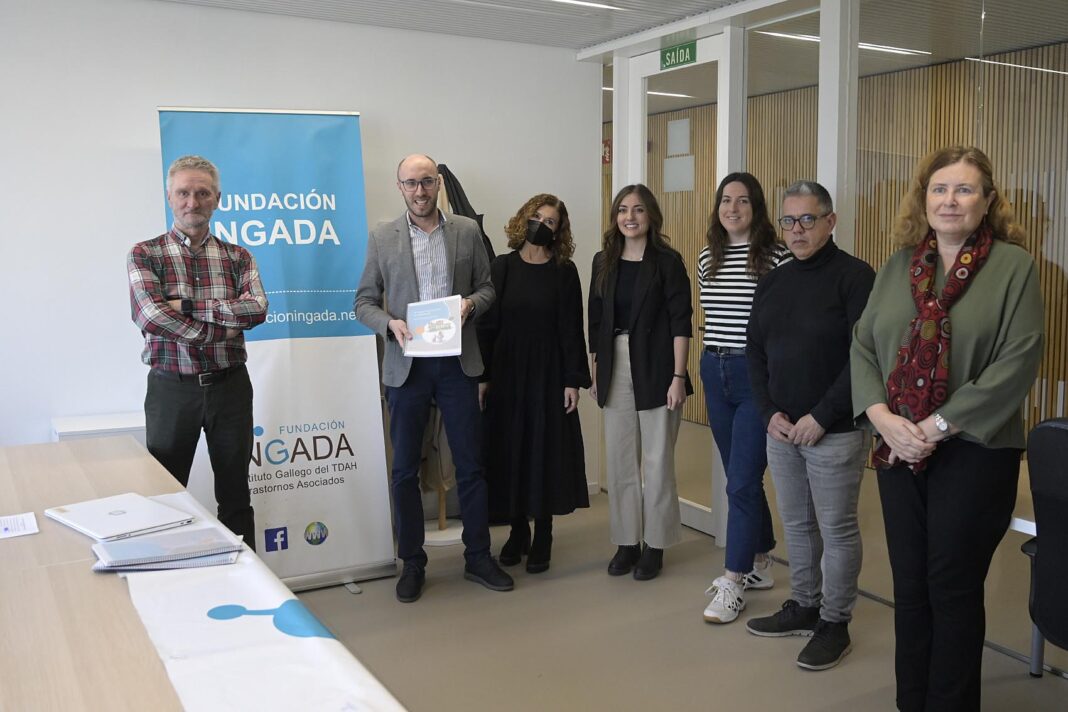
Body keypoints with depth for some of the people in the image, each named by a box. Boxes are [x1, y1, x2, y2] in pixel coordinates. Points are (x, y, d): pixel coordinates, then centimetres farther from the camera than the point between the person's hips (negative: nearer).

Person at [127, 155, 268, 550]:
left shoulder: (237, 257, 6)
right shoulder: (144, 255, 0)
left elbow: (257, 309, -11)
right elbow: (150, 316, -16)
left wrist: (188, 305, -17)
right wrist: (220, 328, -14)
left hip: (230, 385, 2)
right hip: (172, 388, -1)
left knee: (236, 495, 10)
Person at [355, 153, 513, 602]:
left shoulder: (468, 231, 5)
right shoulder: (382, 238, 2)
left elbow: (486, 286, 10)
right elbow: (364, 302, 4)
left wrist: (471, 303, -12)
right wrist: (389, 323, -16)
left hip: (458, 363, 1)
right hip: (406, 364, 0)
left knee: (470, 464, 7)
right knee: (405, 469, 6)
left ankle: (478, 557, 22)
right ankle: (412, 564, 20)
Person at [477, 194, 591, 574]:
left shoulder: (564, 271, 1)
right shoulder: (502, 267, 3)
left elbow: (571, 328, -2)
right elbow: (487, 324, 2)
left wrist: (573, 380, -7)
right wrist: (482, 376, -3)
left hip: (548, 372, -1)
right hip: (506, 371, 1)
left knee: (546, 450, 3)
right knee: (509, 449, 6)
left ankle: (542, 538, 16)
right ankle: (517, 531, 21)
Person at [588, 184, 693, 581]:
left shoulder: (667, 261, -3)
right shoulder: (604, 261, 9)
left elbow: (681, 322, -7)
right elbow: (595, 321, 11)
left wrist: (678, 376, -13)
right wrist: (594, 373, 8)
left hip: (655, 370, -4)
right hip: (615, 371, 4)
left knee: (658, 461, 3)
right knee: (620, 461, 9)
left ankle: (655, 544, 15)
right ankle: (626, 541, 21)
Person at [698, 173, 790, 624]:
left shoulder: (776, 256, -9)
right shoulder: (707, 259, 9)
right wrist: (713, 361, 16)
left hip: (757, 376, -6)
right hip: (715, 374, 6)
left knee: (741, 481, -5)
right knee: (741, 476, 15)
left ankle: (733, 582, 5)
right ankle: (759, 565, 30)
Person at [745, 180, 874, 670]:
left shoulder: (854, 277, -9)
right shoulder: (772, 283, 11)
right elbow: (755, 351, 12)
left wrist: (821, 417, -17)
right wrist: (769, 413, -2)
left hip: (833, 432, -6)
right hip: (780, 429, 6)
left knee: (836, 530, 4)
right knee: (796, 525, 15)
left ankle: (835, 624, 18)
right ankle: (803, 607, 31)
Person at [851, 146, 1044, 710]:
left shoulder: (1013, 266, -5)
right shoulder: (898, 266, 8)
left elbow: (1018, 361, -13)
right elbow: (863, 345, 6)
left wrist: (939, 426, -17)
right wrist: (882, 416, -11)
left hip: (975, 452, -4)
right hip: (898, 450, 4)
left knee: (953, 588, 5)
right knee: (909, 583, 13)